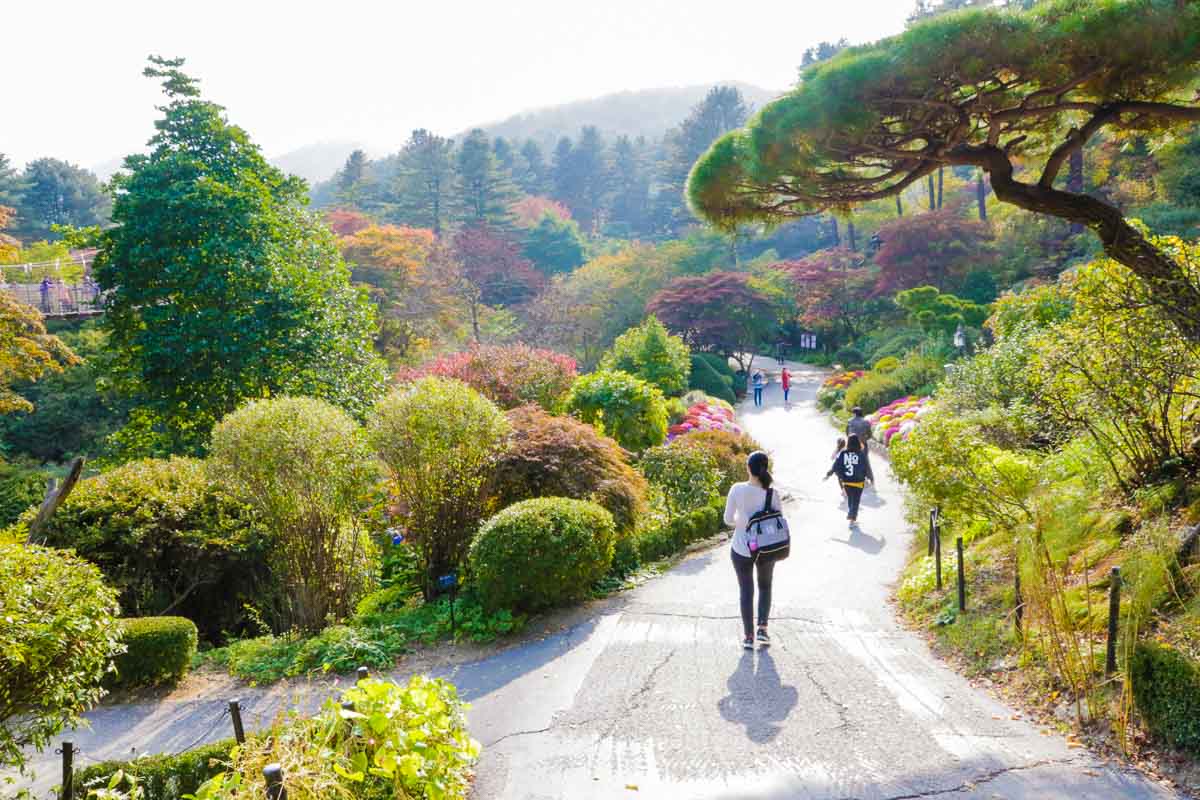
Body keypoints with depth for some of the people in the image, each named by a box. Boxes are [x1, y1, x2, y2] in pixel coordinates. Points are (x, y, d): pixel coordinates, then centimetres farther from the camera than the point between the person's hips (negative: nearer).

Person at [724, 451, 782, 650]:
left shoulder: (737, 489, -14)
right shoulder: (772, 493, -13)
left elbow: (728, 519, -7)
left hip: (741, 549, -1)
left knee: (746, 591, 14)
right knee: (765, 587, 24)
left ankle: (748, 636, 16)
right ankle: (762, 628, 15)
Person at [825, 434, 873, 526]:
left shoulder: (842, 453, -9)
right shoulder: (861, 454, -14)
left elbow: (835, 466, -6)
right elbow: (867, 467, -6)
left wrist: (828, 474, 7)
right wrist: (871, 478, 8)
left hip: (846, 481, 2)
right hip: (858, 481, -2)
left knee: (849, 498, 23)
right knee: (856, 501, 8)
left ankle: (850, 514, 31)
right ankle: (852, 519, 5)